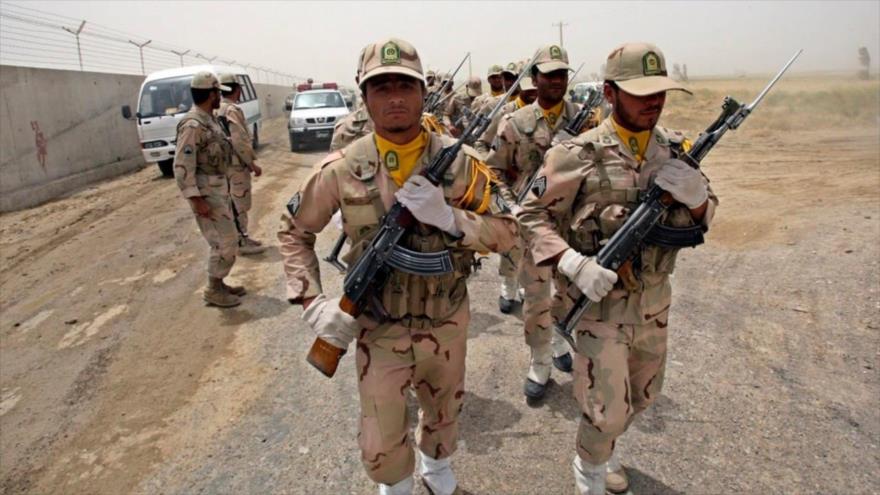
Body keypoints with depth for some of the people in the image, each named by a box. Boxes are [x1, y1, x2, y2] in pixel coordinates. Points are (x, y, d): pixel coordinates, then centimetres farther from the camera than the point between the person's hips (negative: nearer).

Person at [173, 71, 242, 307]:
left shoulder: (209, 120, 11)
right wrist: (196, 199, -26)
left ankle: (218, 284, 27)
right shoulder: (193, 124, -20)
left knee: (227, 239, 16)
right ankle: (214, 290, 8)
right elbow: (182, 166, -23)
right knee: (226, 243, -5)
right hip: (205, 192, -10)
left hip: (219, 188, 10)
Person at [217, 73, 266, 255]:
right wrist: (252, 163, -16)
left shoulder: (219, 109, 13)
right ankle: (242, 242, 4)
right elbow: (239, 141, -23)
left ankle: (242, 236, 26)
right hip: (236, 164, -10)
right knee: (239, 204, -3)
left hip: (228, 163, 10)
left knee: (237, 203, 17)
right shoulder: (232, 110, -18)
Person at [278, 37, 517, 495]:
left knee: (444, 414, 26)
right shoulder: (342, 169, -13)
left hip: (447, 325, 2)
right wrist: (312, 302, -13)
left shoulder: (457, 161, -12)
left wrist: (448, 216, -27)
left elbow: (506, 234, -9)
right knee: (381, 445, 11)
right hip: (380, 332, -1)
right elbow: (294, 233, -1)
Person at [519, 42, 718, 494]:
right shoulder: (579, 155, -16)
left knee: (642, 396, 22)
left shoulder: (676, 149, 0)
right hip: (599, 300, -5)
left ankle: (603, 446, 51)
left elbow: (701, 219, 7)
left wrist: (696, 195, -17)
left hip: (654, 300, 6)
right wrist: (573, 264, -26)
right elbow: (531, 216, -13)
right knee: (608, 412, -1)